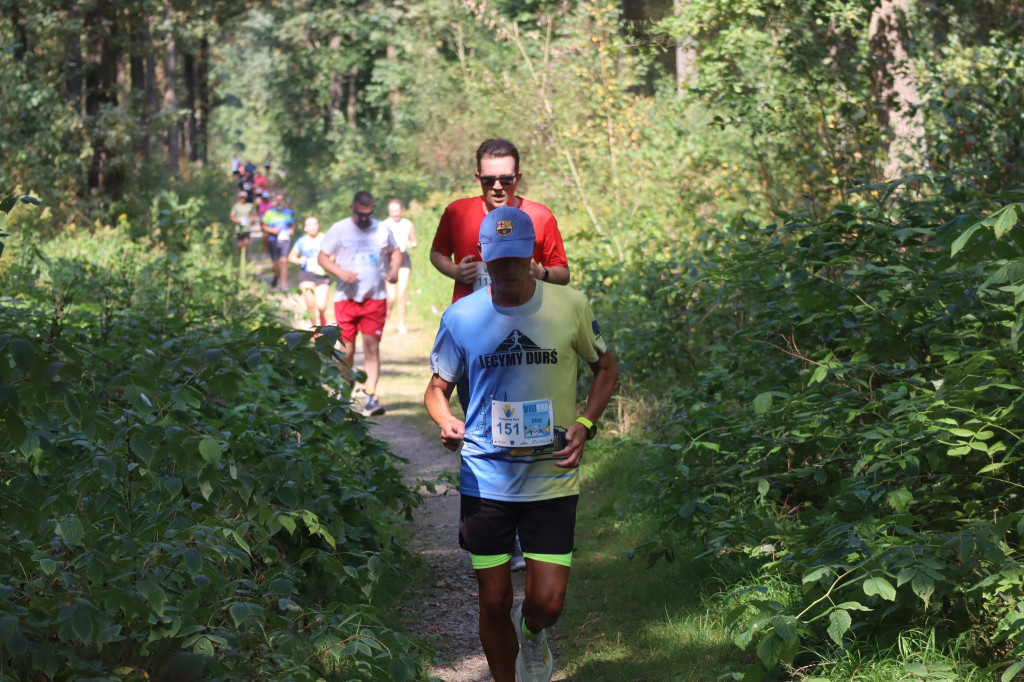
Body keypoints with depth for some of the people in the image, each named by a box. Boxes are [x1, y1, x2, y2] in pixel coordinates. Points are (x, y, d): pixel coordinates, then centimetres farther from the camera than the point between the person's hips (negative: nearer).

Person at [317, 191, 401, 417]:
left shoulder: (383, 231, 8)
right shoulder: (339, 230, 2)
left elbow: (395, 252, 24)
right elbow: (322, 257, 3)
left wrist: (394, 270, 3)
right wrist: (340, 272, -14)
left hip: (375, 299, 1)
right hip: (346, 298, -1)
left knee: (372, 347, -6)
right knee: (347, 350, 1)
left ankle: (371, 397, -8)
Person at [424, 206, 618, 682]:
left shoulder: (569, 307, -4)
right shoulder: (461, 317, -3)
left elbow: (606, 368, 10)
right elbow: (437, 387, 9)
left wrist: (584, 425, -6)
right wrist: (446, 420, -14)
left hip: (552, 478, 0)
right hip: (485, 478, 1)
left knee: (547, 603, -5)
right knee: (494, 603, 5)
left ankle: (532, 632, 32)